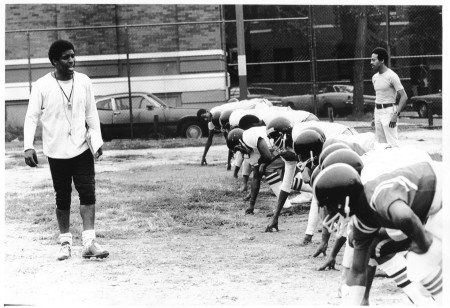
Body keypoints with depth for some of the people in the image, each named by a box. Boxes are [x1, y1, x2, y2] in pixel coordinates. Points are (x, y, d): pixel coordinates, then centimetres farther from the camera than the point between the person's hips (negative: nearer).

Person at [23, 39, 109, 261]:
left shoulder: (84, 82, 2)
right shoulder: (42, 86, -7)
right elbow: (31, 117, -5)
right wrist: (28, 147, -14)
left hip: (81, 149, 2)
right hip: (56, 151, -2)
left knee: (88, 192, -9)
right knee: (62, 198, 6)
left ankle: (89, 242, -10)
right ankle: (65, 242, 18)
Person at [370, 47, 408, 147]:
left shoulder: (392, 76, -12)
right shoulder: (375, 77, 13)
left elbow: (404, 96, -15)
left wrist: (396, 114, -23)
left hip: (388, 111, -8)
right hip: (378, 111, 8)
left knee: (392, 144, -11)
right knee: (380, 144, 9)